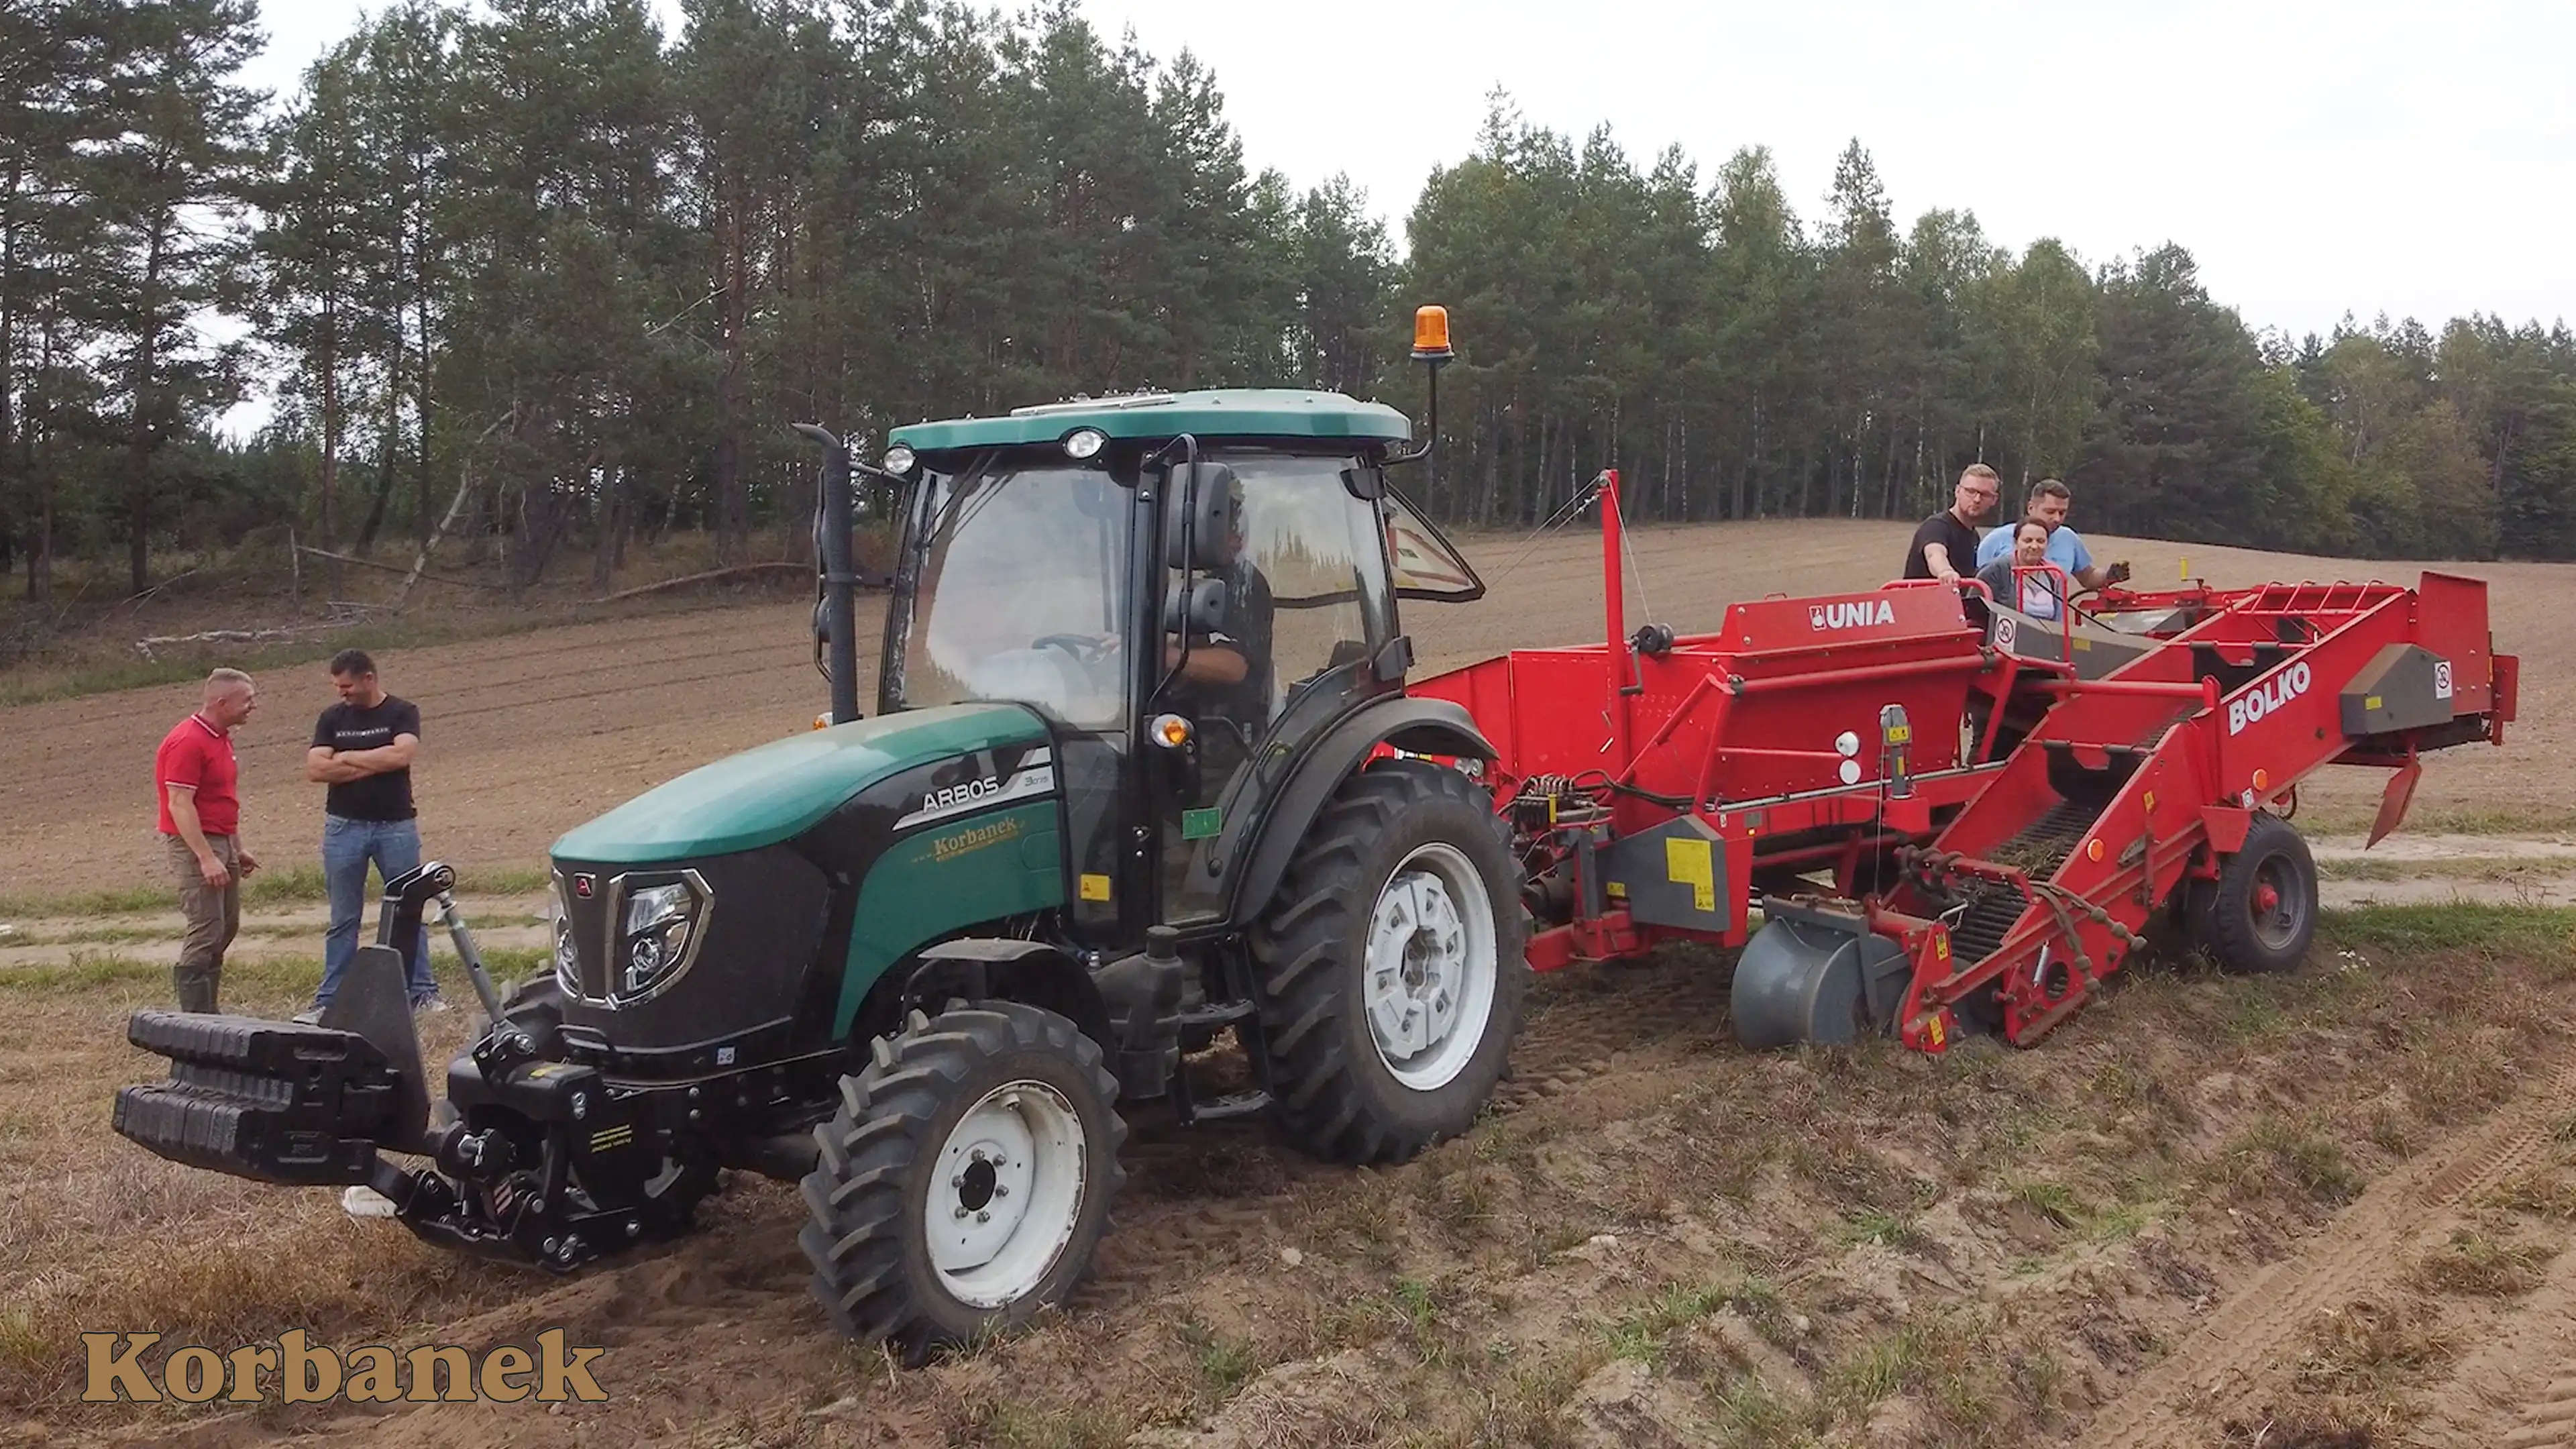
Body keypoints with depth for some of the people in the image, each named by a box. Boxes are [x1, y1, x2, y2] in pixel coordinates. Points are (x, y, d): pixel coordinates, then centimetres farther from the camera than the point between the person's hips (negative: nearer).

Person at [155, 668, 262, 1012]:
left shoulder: (221, 738, 13)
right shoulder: (187, 742, -17)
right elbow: (180, 805, -22)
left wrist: (238, 848, 21)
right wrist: (206, 858, -26)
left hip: (221, 843, 10)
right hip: (195, 845, -10)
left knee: (227, 928, 14)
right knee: (206, 934, -10)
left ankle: (207, 1014, 23)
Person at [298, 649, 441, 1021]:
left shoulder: (402, 713, 0)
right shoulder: (332, 719, 7)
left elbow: (401, 754, -17)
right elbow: (315, 769, -5)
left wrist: (347, 758, -8)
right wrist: (375, 764, -10)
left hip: (397, 826, -2)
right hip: (344, 827, 2)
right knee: (343, 920, 7)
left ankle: (422, 991, 11)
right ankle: (329, 998, 12)